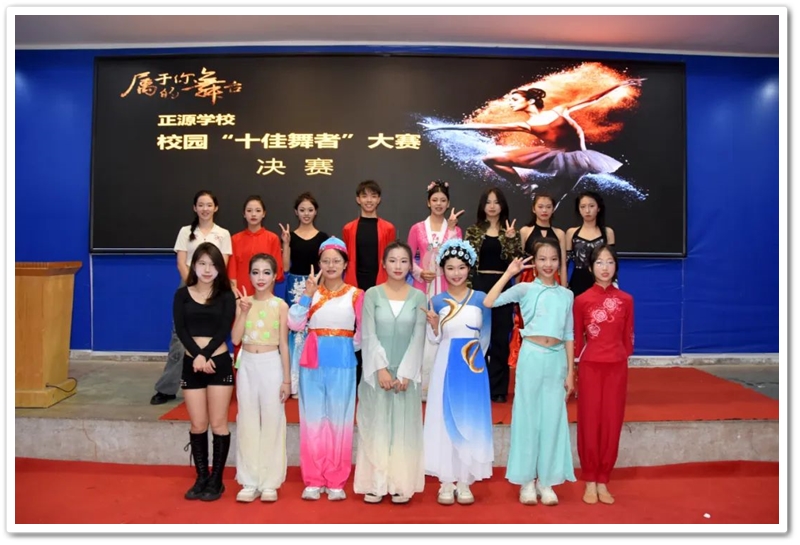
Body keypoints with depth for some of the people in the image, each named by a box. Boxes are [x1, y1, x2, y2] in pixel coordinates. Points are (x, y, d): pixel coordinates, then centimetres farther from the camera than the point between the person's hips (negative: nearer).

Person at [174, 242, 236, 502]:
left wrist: (205, 355, -20)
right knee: (198, 425, 7)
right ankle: (201, 477, 21)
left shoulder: (226, 296, 2)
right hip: (191, 364, 2)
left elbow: (224, 330, -8)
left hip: (219, 363, -2)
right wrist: (197, 355, -18)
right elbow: (181, 329, -5)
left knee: (218, 424, 3)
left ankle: (216, 479, 14)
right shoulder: (182, 295, 5)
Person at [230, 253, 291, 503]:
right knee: (247, 422, 7)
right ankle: (249, 481, 17)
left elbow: (284, 344, -3)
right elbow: (235, 339, -6)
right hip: (247, 365, 3)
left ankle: (269, 482, 14)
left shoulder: (280, 306, -3)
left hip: (271, 365, -2)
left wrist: (286, 379, -4)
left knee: (272, 421, 3)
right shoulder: (243, 302, 3)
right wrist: (244, 311, -15)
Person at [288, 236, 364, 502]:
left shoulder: (355, 294, 2)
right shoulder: (311, 291, 6)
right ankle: (313, 480, 17)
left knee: (339, 420, 5)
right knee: (313, 419, 6)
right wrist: (307, 295, -13)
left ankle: (336, 481, 16)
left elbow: (363, 331, 4)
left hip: (342, 362, -1)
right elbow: (294, 324, -7)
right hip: (313, 362, 2)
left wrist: (352, 347, -7)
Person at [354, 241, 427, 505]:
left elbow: (418, 338, -2)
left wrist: (405, 372, -10)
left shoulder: (418, 297, 2)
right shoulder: (372, 295, 0)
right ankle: (375, 483, 15)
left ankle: (401, 485, 17)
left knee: (404, 427, 6)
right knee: (376, 426, 4)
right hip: (377, 371, -1)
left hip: (406, 372, 1)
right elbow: (368, 336, -5)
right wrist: (381, 369, -13)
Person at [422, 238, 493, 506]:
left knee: (471, 420, 5)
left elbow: (485, 335, 9)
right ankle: (446, 481, 15)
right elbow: (435, 338, 1)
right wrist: (433, 323, -17)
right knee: (445, 419, 3)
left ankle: (464, 481, 18)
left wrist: (474, 356, 6)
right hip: (447, 366, 0)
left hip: (474, 365, 1)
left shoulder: (480, 298, 1)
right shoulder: (437, 301, 1)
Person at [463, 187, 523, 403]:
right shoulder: (474, 231, 6)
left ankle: (498, 388, 13)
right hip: (479, 285, 0)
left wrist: (511, 238, -14)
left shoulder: (511, 232, 7)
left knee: (500, 338, 4)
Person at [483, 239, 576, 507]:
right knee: (528, 415, 4)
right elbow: (489, 302, -16)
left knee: (553, 418, 7)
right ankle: (526, 481, 17)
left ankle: (546, 481, 20)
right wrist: (509, 273, -13)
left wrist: (570, 372, 7)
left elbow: (568, 335, 10)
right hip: (532, 356, -3)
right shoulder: (525, 289, -2)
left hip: (557, 358, 3)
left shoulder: (566, 294, 8)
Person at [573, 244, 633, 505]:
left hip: (617, 367, 2)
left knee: (612, 423, 6)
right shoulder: (582, 300, -3)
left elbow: (628, 337, 9)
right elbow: (576, 338, 2)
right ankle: (589, 481, 17)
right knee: (590, 423, 4)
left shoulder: (626, 300, 2)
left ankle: (603, 481, 19)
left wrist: (623, 358, 7)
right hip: (591, 366, -2)